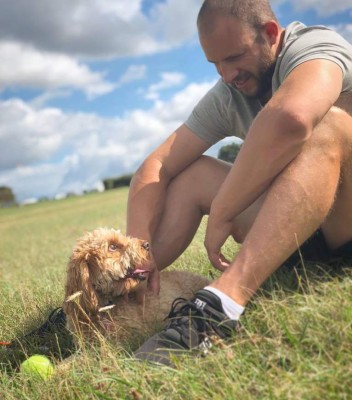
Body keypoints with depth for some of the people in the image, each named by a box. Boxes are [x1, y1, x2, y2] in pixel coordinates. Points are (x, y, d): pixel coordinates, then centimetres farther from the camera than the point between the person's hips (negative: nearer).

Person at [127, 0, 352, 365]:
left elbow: (289, 118, -42)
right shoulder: (226, 98, 1)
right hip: (302, 228, 6)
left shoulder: (314, 46, -17)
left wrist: (220, 215, -32)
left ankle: (220, 306, -47)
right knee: (190, 171, -5)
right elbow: (154, 169, -6)